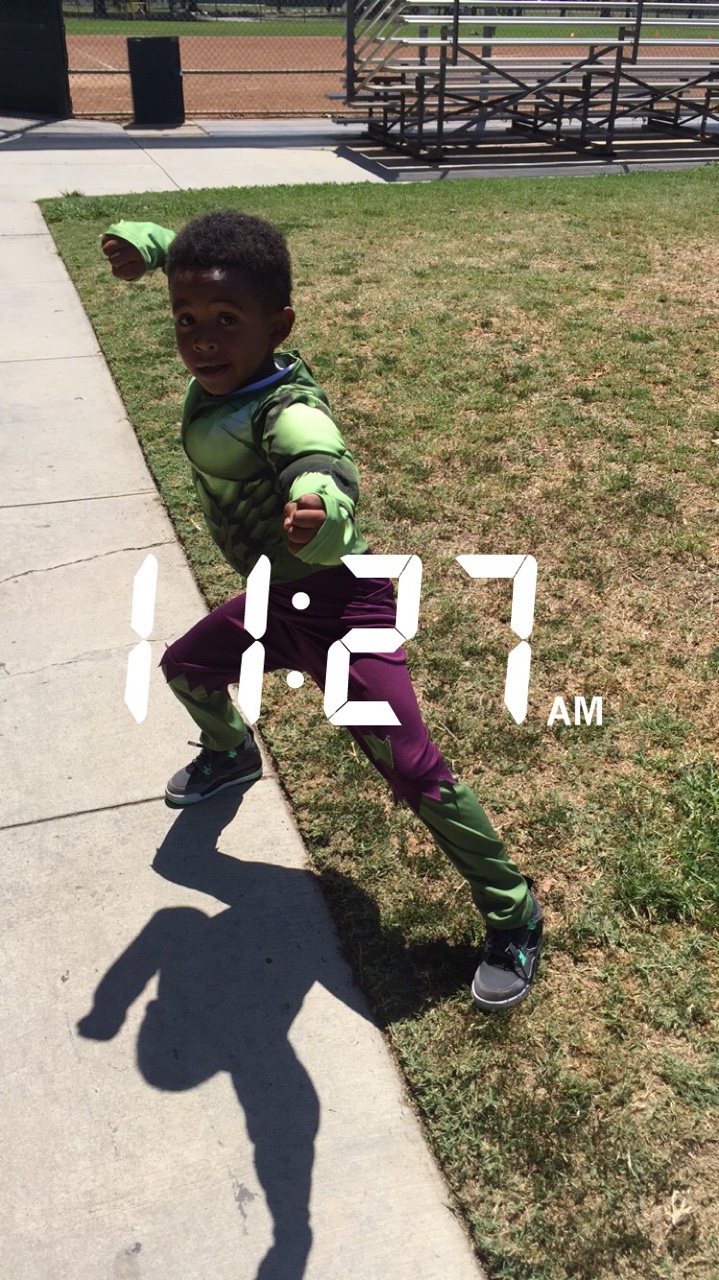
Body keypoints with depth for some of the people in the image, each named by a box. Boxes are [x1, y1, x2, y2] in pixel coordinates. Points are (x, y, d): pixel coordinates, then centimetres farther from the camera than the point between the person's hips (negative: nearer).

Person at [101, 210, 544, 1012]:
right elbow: (205, 258, 12)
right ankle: (230, 754, 59)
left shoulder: (288, 410, -32)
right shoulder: (221, 365, -8)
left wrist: (320, 516, -76)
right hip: (274, 600, 9)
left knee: (410, 770, -10)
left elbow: (322, 466, -56)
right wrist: (149, 245, -4)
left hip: (338, 602, -8)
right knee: (185, 667, 25)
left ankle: (511, 915, 9)